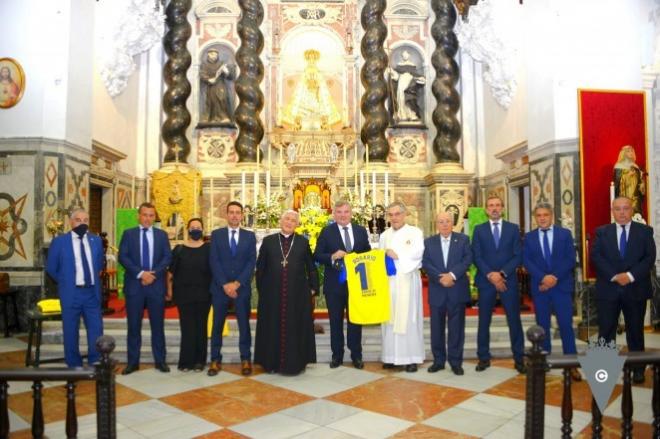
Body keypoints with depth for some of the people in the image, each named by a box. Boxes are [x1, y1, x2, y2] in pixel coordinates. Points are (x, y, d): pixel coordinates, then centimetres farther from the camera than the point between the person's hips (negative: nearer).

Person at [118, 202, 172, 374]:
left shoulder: (162, 235, 9)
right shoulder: (128, 234, 6)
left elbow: (168, 257, 1)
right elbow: (122, 257, -4)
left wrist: (153, 273, -13)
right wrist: (140, 273, -14)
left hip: (156, 285, 1)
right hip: (134, 285, -1)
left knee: (158, 325, 6)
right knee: (134, 325, 5)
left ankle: (160, 360, 14)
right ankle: (132, 361, 15)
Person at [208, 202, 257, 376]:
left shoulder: (250, 236, 5)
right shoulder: (216, 234, 4)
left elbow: (252, 262, -2)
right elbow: (214, 262, -3)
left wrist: (237, 283, -12)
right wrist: (225, 285, -12)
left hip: (242, 287, 0)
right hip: (220, 287, 0)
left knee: (244, 324, 5)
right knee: (217, 325, 6)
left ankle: (246, 359, 16)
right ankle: (215, 360, 17)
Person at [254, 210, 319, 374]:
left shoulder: (303, 242, 5)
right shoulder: (268, 241, 5)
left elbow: (311, 267, 7)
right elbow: (260, 267, 7)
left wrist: (313, 287, 2)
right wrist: (261, 289, 2)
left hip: (297, 293, 0)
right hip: (272, 293, 0)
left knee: (296, 328, 5)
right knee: (273, 328, 6)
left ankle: (296, 362, 17)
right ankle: (272, 362, 19)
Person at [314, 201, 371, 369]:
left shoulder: (361, 231, 6)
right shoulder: (326, 232, -2)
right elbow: (317, 255, -6)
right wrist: (333, 257, -23)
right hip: (334, 284, -1)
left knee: (355, 320, 10)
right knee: (335, 321, 9)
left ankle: (356, 355, 21)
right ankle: (337, 355, 21)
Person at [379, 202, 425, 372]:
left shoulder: (415, 232, 0)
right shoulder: (384, 235, 14)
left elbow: (417, 252, -14)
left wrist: (397, 254, -12)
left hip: (407, 282, -4)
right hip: (388, 282, 4)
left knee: (408, 318, -1)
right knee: (390, 318, 6)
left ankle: (411, 358, 7)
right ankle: (391, 356, 14)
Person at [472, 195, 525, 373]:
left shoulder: (513, 228, 6)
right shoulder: (479, 230, 6)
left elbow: (518, 256, -1)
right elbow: (476, 257, -1)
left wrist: (502, 273, -13)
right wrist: (490, 275, -14)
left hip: (509, 280, 0)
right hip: (486, 281, 0)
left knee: (514, 320, 4)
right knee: (484, 321, 5)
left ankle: (519, 359, 14)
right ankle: (484, 358, 15)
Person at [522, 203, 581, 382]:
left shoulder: (565, 234, 5)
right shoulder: (529, 237, 8)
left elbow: (570, 260, -2)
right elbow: (527, 262, -1)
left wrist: (555, 277, -13)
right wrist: (543, 277, -15)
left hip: (562, 286, -1)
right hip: (539, 287, 1)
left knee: (566, 325, -2)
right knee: (542, 326, 7)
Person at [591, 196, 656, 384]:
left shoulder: (645, 231, 5)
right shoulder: (602, 232, 6)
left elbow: (650, 257, -4)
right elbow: (595, 256, -4)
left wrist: (631, 275, -17)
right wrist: (614, 276, -16)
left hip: (636, 289, 0)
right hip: (608, 289, 0)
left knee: (635, 330, 10)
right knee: (606, 331, 3)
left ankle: (638, 369, 22)